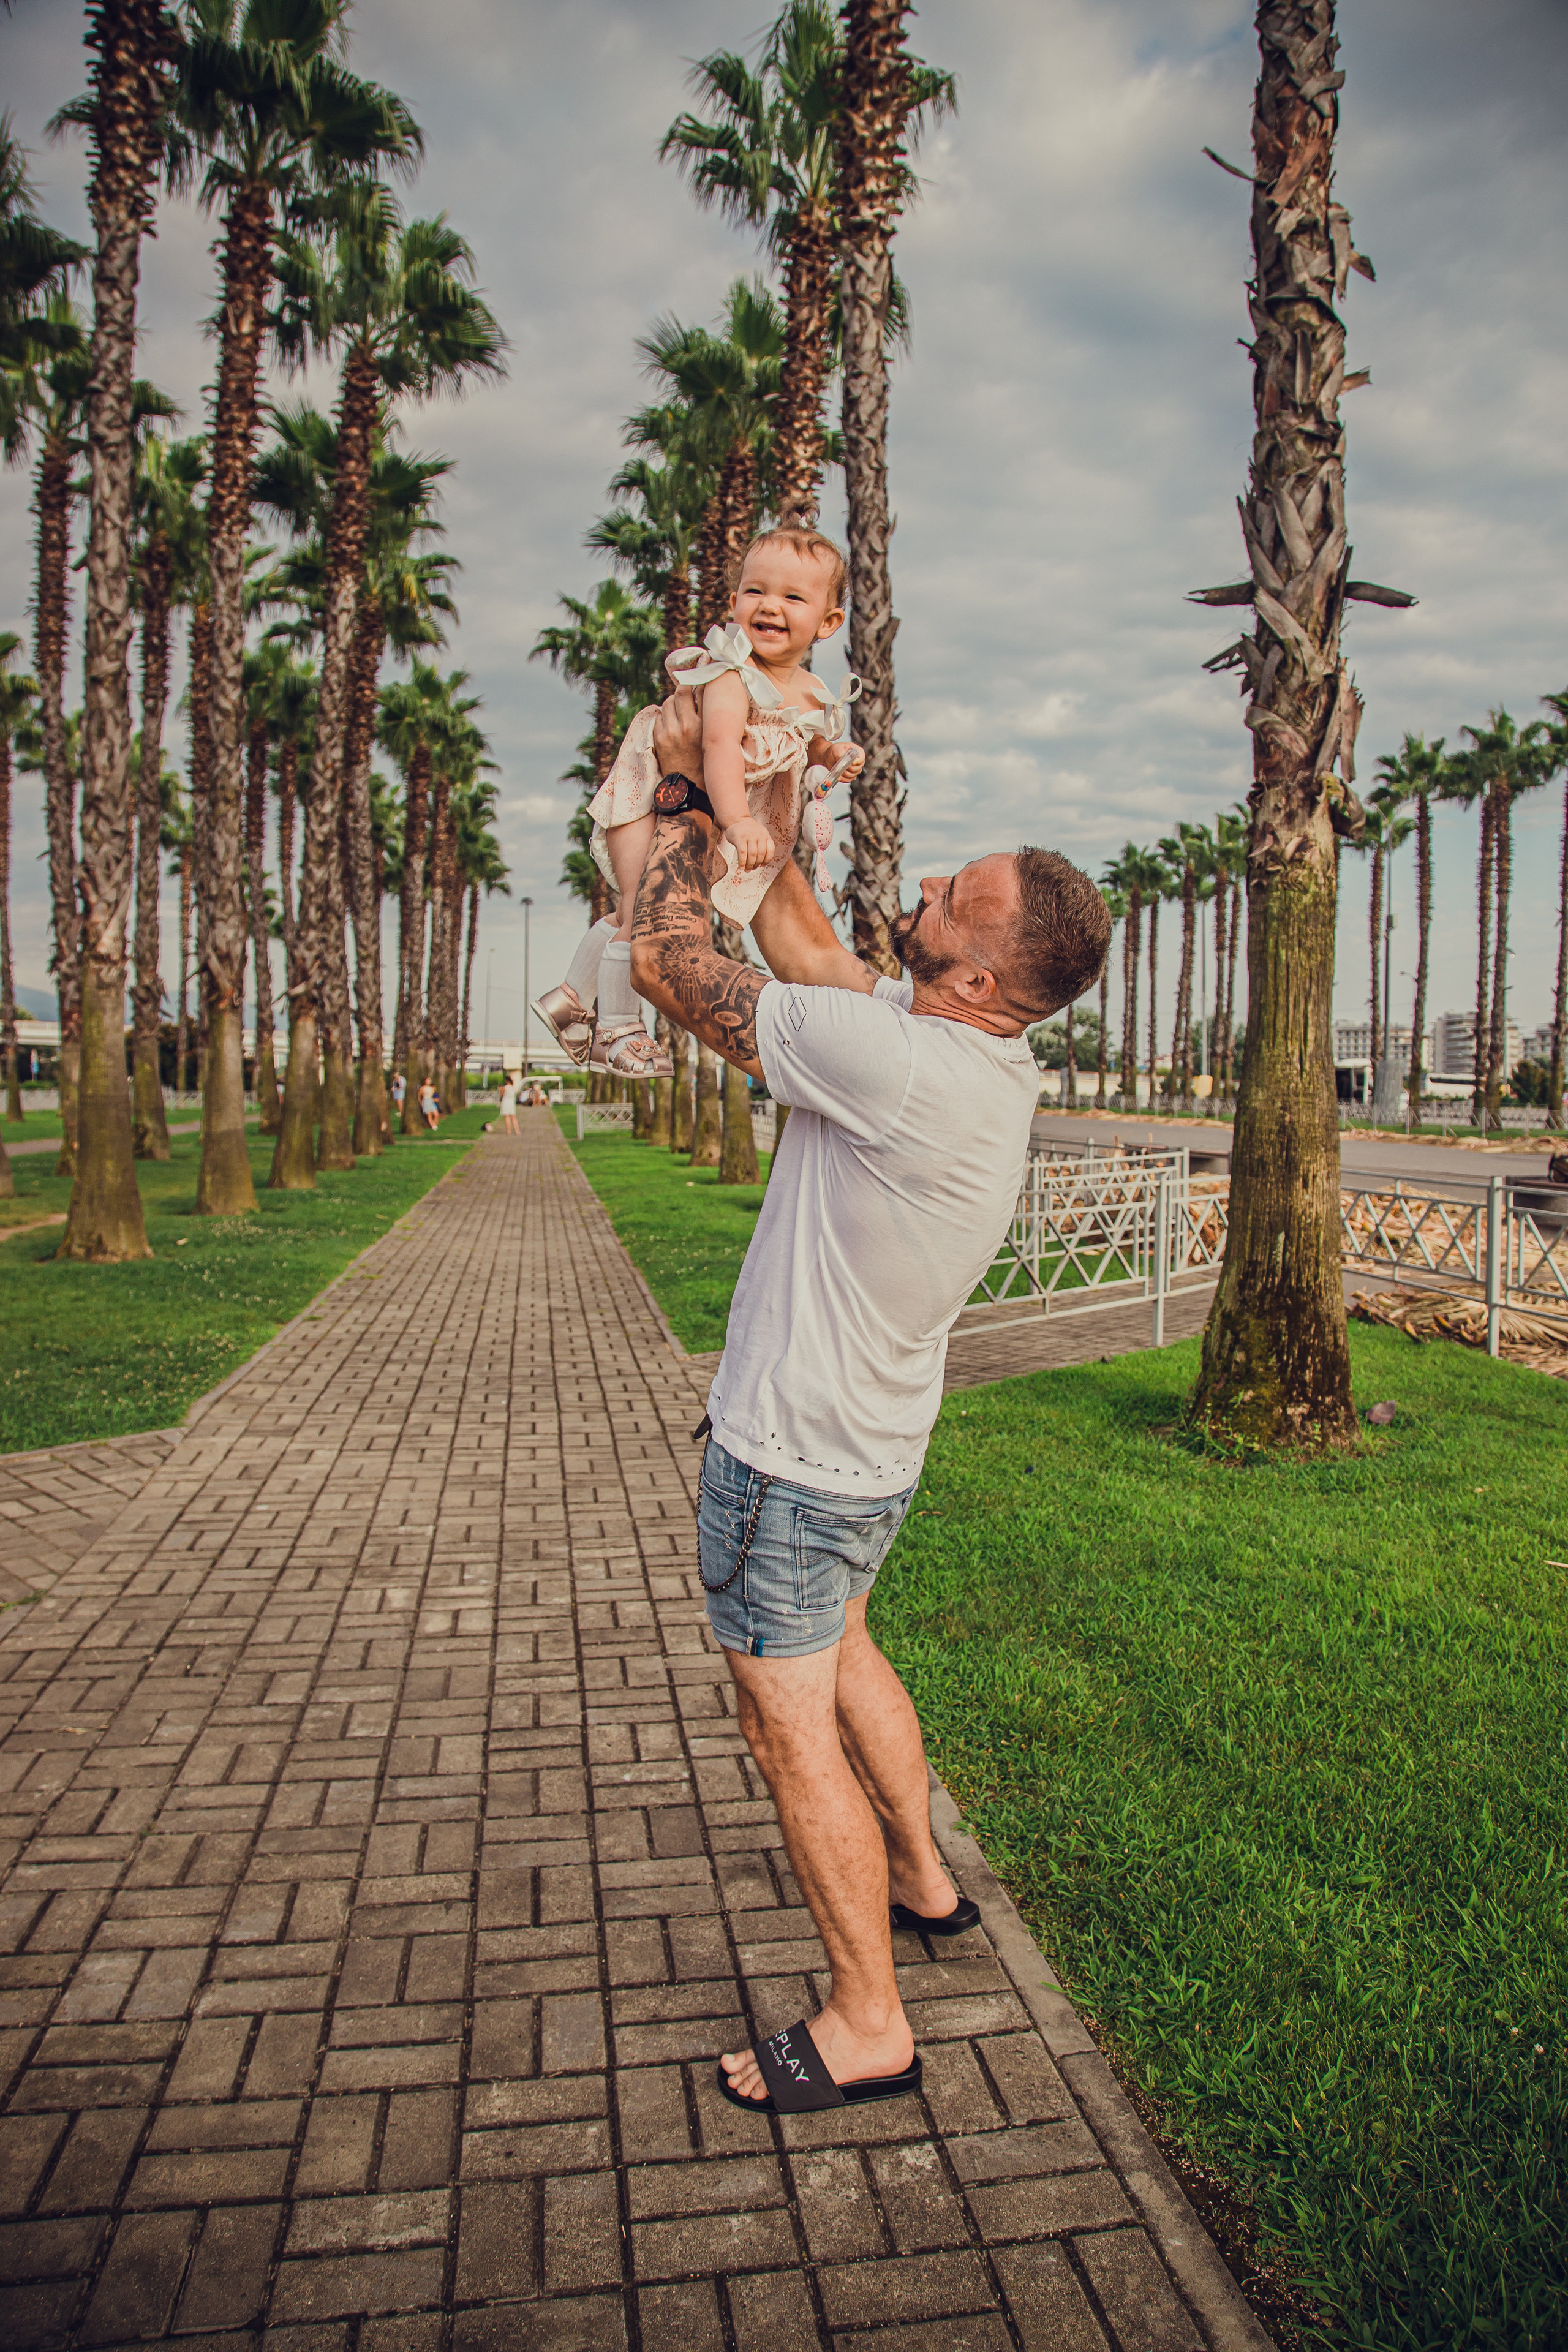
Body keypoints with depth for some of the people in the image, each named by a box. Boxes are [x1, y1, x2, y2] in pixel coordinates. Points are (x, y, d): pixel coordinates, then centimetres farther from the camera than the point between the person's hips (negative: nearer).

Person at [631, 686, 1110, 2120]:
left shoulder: (897, 1064, -32)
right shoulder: (990, 1057, -5)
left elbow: (668, 964, -22)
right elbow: (810, 953, 8)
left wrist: (682, 807, -5)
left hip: (793, 1456, -9)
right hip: (871, 1446, 9)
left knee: (792, 1722, 6)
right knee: (840, 1651, 28)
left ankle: (869, 2028, 22)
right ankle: (923, 1882, 47)